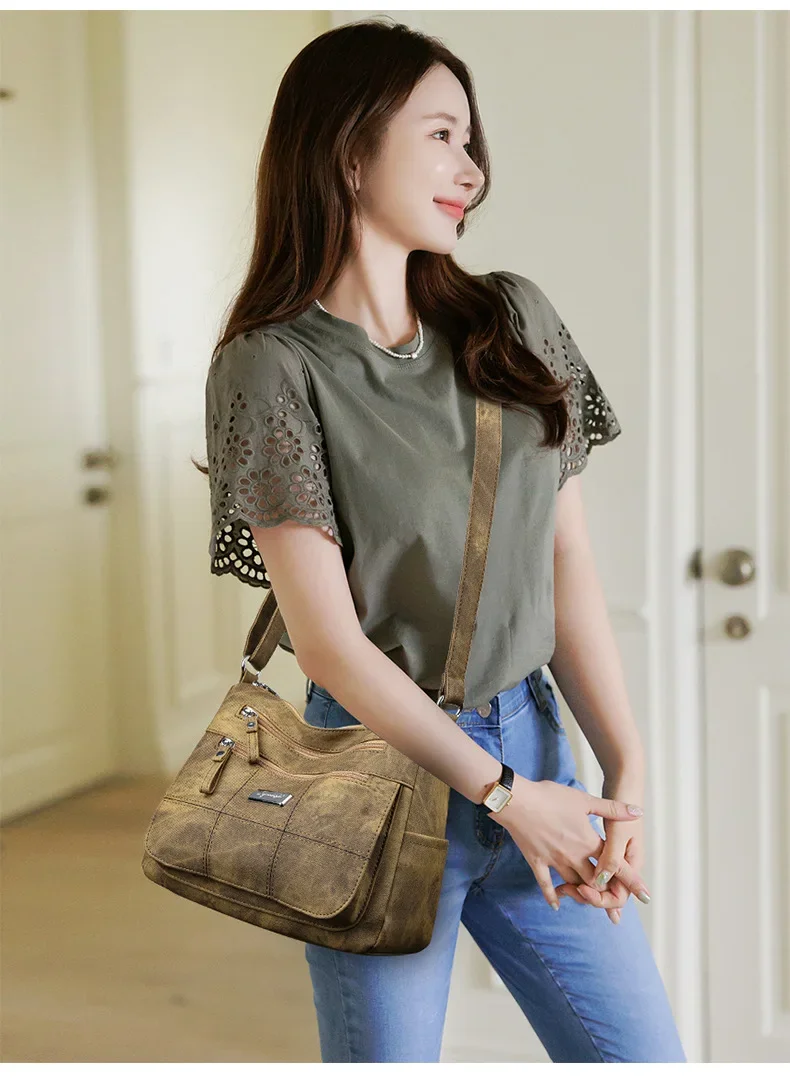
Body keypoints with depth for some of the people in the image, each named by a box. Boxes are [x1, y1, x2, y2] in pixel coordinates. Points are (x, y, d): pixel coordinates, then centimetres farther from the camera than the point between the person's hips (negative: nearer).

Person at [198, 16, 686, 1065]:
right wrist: (504, 793, -12)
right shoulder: (272, 367, -10)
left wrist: (627, 772, -5)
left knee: (645, 1053, 10)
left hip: (533, 739, 5)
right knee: (389, 1052, 10)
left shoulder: (514, 321, 5)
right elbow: (327, 637, -13)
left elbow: (567, 562, 3)